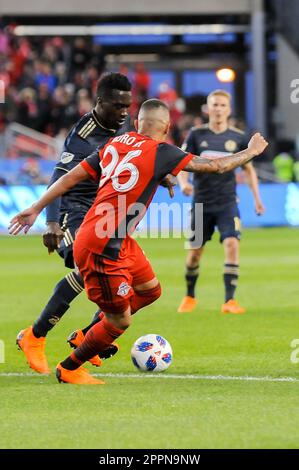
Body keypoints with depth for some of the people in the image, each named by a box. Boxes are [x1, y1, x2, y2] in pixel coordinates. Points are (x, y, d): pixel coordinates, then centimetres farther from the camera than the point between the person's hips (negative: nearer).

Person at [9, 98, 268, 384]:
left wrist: (36, 209, 16)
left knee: (150, 289, 21)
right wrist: (251, 151, 8)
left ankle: (88, 336, 29)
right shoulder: (160, 152, -12)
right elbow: (215, 166, -8)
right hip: (102, 249, -9)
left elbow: (71, 176, 9)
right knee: (121, 322, 4)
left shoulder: (114, 144, 8)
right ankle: (68, 369, 20)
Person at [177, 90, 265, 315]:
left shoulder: (237, 137, 2)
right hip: (201, 203, 0)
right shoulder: (197, 134, -1)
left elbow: (249, 169, 12)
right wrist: (183, 183, -20)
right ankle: (190, 296, 29)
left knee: (232, 244, -19)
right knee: (195, 252, 6)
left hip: (227, 202, 0)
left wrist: (257, 198, 6)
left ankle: (229, 300, -16)